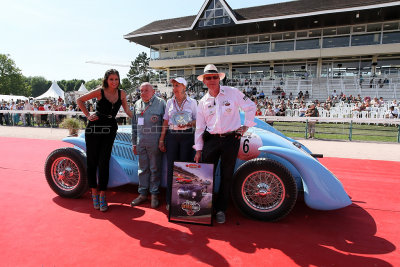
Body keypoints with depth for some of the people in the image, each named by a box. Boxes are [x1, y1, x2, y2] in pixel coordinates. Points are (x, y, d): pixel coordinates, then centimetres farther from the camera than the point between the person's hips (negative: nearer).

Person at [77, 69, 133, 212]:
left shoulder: (121, 93, 2)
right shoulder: (100, 92, -5)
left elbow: (127, 110, 15)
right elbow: (80, 100, 6)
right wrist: (88, 115, -2)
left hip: (110, 130, 1)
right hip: (94, 129, -1)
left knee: (104, 163, -1)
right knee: (92, 162, 4)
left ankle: (102, 196, 8)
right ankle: (94, 193, 20)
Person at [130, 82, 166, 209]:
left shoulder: (160, 103, 0)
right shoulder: (137, 104, 15)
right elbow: (134, 125, 18)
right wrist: (134, 143, 16)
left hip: (154, 142, -4)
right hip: (141, 142, 5)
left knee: (155, 169, 3)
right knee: (143, 168, 11)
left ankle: (154, 194, 15)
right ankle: (142, 193, 21)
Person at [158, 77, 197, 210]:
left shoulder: (192, 102, 4)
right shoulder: (169, 102, 11)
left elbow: (197, 120, 6)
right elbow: (165, 122, 12)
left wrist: (188, 124, -15)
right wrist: (161, 139, 8)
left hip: (187, 136, -2)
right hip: (172, 136, 2)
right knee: (171, 167, 3)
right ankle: (170, 200, 13)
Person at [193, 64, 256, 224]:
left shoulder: (232, 93, 0)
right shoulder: (203, 102, 7)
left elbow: (251, 107, 8)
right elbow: (199, 127, 8)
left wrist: (246, 126, 2)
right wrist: (198, 149, 6)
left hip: (231, 139, -2)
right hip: (211, 140, 2)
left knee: (227, 176, 6)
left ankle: (220, 209, 21)